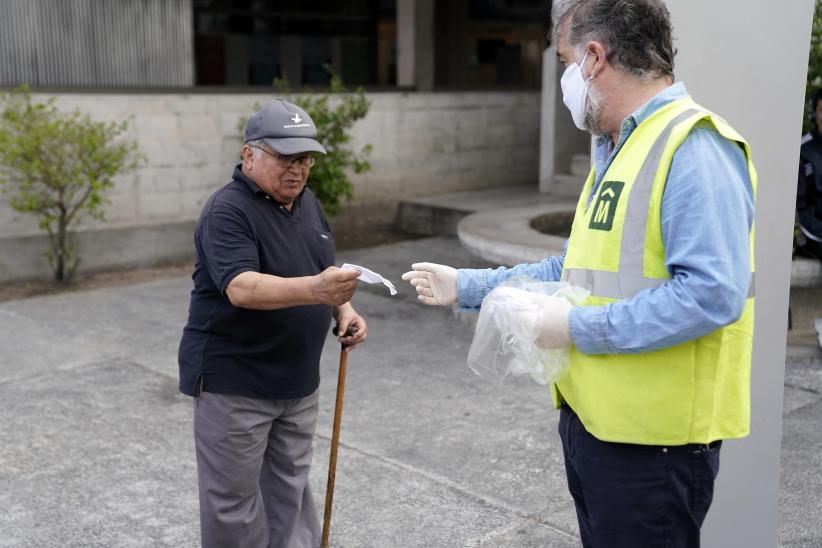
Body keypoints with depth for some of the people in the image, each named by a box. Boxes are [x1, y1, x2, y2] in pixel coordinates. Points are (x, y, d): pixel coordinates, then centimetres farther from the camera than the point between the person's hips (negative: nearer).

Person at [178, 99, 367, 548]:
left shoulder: (307, 203, 8)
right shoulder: (227, 211, -17)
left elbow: (324, 271, 20)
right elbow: (242, 288, -31)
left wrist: (344, 311, 1)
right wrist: (315, 289, -45)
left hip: (298, 382, 7)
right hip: (233, 382, -7)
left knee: (290, 490, 16)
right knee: (235, 497, 4)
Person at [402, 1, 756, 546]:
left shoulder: (694, 149, -18)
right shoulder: (616, 153, 15)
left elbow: (712, 292, -28)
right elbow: (576, 271, 20)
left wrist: (579, 327, -21)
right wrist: (466, 286, 19)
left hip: (652, 440, -9)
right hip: (592, 420, 9)